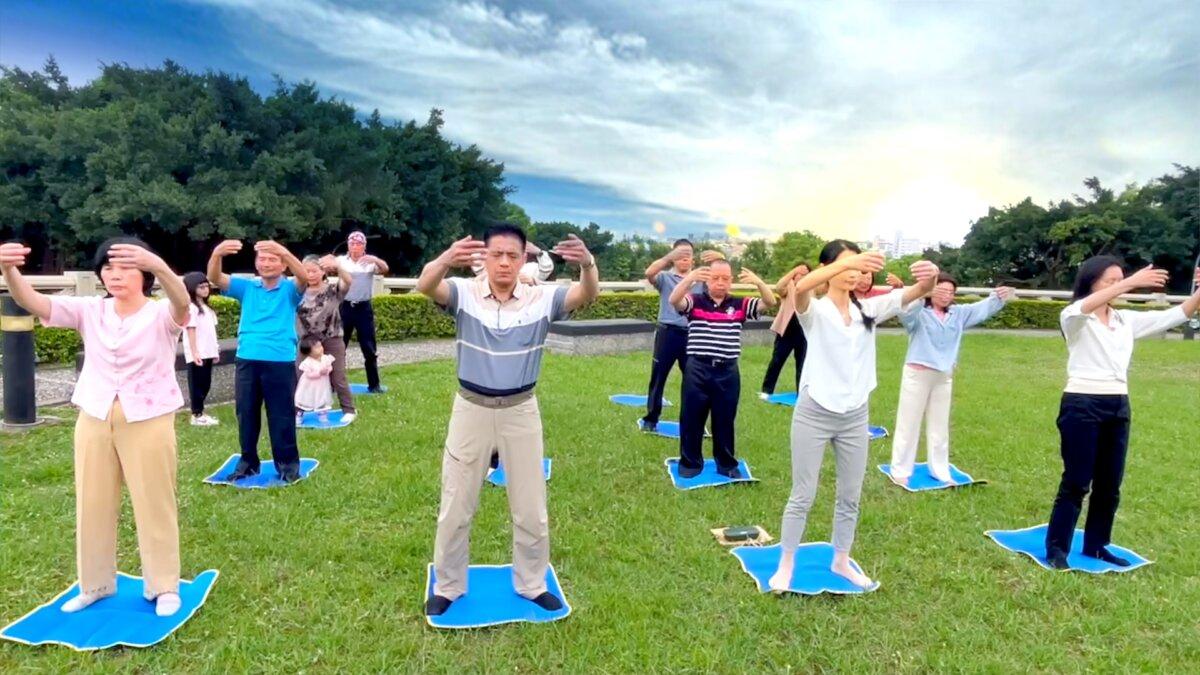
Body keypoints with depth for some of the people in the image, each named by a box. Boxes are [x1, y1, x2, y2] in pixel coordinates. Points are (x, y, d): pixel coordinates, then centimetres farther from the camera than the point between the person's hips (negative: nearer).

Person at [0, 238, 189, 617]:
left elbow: (182, 303, -34)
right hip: (94, 419, 4)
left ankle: (164, 586, 21)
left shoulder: (161, 315, -11)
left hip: (149, 421, -4)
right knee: (93, 506, 15)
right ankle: (95, 583, 34)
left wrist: (157, 265, -55)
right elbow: (32, 303, -13)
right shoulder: (90, 311, 2)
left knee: (155, 506, 6)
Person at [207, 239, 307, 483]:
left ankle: (288, 463, 17)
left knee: (281, 416, 4)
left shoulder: (290, 289, 2)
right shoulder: (247, 287, 10)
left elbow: (303, 276, -20)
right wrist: (217, 254, -25)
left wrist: (284, 252, -38)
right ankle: (248, 462, 27)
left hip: (280, 362, -3)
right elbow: (215, 278, -3)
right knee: (246, 414, 12)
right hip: (247, 361, 4)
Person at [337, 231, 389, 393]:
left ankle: (374, 384, 12)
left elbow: (385, 269, -17)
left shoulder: (370, 262, 0)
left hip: (364, 308, 0)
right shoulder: (342, 260, 2)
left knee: (369, 349, 4)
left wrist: (376, 260, -38)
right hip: (345, 307, 0)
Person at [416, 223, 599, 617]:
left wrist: (588, 265, -47)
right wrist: (446, 260, -53)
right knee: (456, 506, 14)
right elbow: (425, 287, -29)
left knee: (531, 508, 14)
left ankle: (532, 584, 36)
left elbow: (587, 295, -23)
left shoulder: (541, 300, -8)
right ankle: (448, 587, 36)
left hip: (520, 411, 1)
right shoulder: (464, 293, -9)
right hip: (471, 409, 0)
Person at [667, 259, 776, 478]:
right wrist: (690, 278, -39)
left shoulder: (740, 305, 5)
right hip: (697, 370, -2)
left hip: (728, 372, 2)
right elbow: (673, 300, -21)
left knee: (725, 420, 13)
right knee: (692, 418, 7)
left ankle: (727, 464, 28)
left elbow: (770, 303, -5)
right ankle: (690, 462, 23)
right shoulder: (695, 301, -2)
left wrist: (758, 282, -26)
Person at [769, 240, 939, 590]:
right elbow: (799, 288, -33)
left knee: (850, 497, 17)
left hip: (855, 417, 5)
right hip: (814, 414, -4)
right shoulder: (815, 310, -9)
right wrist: (847, 262, -46)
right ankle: (786, 565, 21)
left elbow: (913, 294, -9)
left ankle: (841, 561, 36)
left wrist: (930, 277, -33)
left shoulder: (869, 309, 4)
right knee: (802, 496, 6)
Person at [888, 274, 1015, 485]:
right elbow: (906, 312, -32)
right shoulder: (919, 313, -10)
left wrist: (998, 297, -20)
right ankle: (901, 470, 13)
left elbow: (982, 309, 2)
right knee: (909, 424, 3)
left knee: (939, 426, 16)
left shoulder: (958, 314, 9)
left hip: (943, 377, 6)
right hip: (917, 375, -6)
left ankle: (940, 471, 30)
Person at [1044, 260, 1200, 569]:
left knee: (1110, 483, 12)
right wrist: (1132, 282, -35)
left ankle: (1096, 545, 25)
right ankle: (1056, 548, 6)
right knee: (1076, 482, -4)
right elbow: (1086, 307, -27)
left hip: (1118, 407, 6)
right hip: (1082, 405, -6)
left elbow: (1175, 316, 10)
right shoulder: (1073, 318, -5)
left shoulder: (1126, 320, 13)